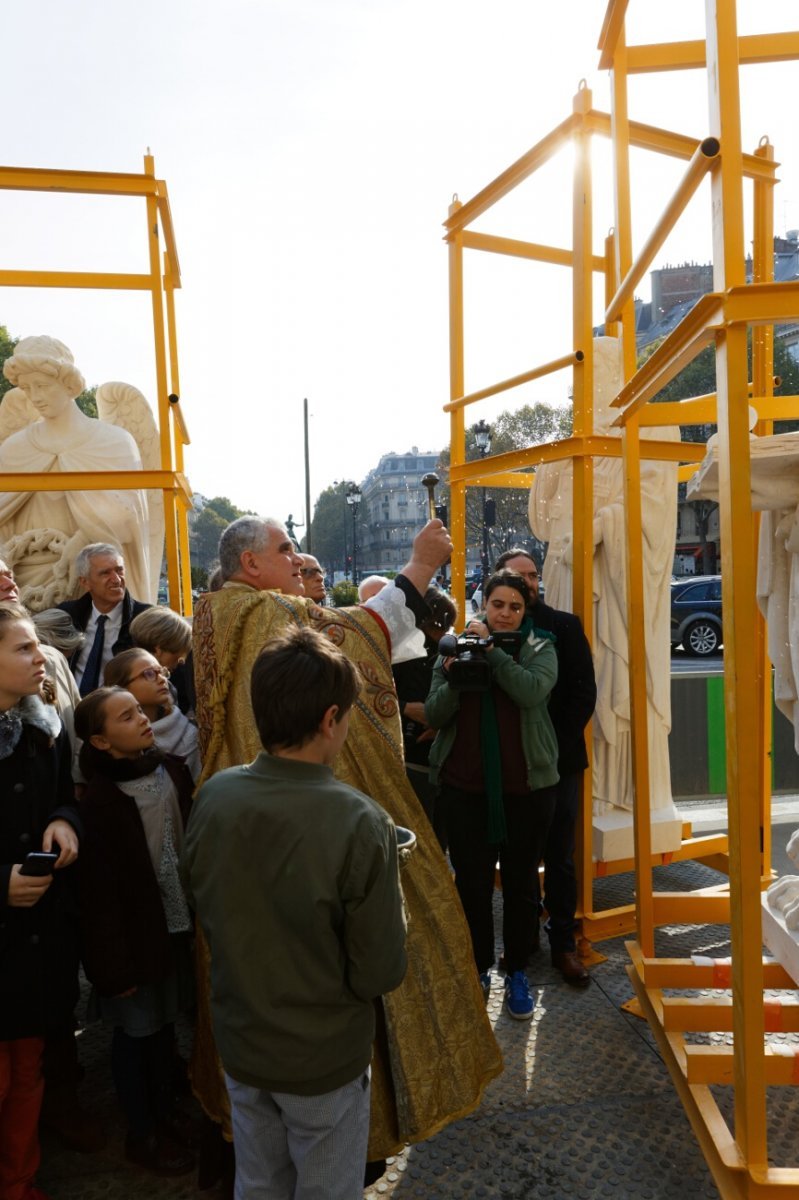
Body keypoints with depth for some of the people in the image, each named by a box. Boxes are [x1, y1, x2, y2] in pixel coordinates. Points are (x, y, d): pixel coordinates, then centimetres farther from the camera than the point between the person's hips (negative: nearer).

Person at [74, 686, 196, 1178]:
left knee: (165, 1022, 22)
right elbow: (100, 891, -17)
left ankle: (166, 1113, 44)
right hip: (135, 933, -5)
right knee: (137, 1030, 16)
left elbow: (195, 838, 2)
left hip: (178, 922, 5)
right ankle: (142, 1134, 37)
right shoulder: (99, 800, -21)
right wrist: (115, 963, -13)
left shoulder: (172, 770, -6)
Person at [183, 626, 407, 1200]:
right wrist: (393, 910, -4)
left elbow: (203, 912, -1)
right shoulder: (361, 823, -30)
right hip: (324, 1057, -3)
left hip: (239, 1044, 4)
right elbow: (380, 974, -21)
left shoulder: (213, 797, -17)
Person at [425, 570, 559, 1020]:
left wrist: (491, 649, -20)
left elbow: (532, 691, -21)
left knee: (521, 882, 11)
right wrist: (452, 677, -19)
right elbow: (434, 715, -2)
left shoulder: (540, 649, 1)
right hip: (465, 784, 1)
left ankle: (517, 973, 29)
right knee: (472, 882, 8)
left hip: (526, 785, -1)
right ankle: (479, 969, 28)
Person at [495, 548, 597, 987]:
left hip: (558, 759, 0)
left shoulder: (566, 626, 0)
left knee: (560, 857, 8)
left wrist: (555, 743, -9)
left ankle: (563, 942, 23)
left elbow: (584, 693, -1)